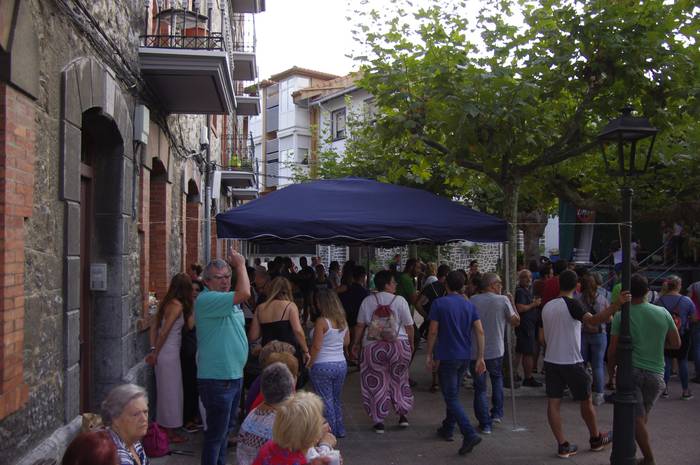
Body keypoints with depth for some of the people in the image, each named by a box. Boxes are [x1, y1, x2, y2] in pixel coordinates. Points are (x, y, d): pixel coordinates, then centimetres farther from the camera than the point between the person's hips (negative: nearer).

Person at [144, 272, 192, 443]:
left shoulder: (166, 303, 8)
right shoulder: (178, 306, -16)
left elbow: (154, 327, 9)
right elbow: (164, 331, -18)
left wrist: (153, 350, 10)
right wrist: (155, 353, -9)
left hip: (163, 352, 8)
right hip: (170, 353, -8)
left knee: (164, 390, 17)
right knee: (172, 391, 2)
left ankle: (163, 426, 28)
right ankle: (170, 432, 12)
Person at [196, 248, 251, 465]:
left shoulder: (228, 301, 13)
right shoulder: (206, 299, -20)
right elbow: (244, 294, -29)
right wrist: (241, 265, -19)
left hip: (234, 375, 10)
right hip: (217, 380, -10)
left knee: (226, 429, 22)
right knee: (216, 433, -1)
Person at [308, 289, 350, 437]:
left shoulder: (322, 321, -15)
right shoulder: (342, 320, 4)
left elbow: (316, 346, -17)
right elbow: (346, 342, 14)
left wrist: (309, 364, -8)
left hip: (323, 365, -6)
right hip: (341, 364, 6)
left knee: (326, 400, 3)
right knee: (336, 399, 18)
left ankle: (330, 432, 6)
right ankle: (339, 430, 23)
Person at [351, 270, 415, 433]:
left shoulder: (367, 301, -1)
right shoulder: (400, 300, -6)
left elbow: (360, 325, 0)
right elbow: (409, 326, -3)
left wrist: (356, 344, 10)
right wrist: (411, 344, 10)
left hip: (373, 346, 1)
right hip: (399, 344, -1)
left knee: (376, 383, 9)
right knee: (399, 380, 18)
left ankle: (379, 421, 11)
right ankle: (403, 415, 20)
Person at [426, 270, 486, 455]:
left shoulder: (439, 303, -8)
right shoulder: (469, 305, 5)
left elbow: (433, 331, -11)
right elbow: (479, 331, -2)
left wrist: (429, 354, -1)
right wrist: (480, 357, 1)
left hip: (446, 357, -6)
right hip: (465, 357, 6)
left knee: (452, 398, -4)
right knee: (453, 394, 21)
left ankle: (470, 434, -18)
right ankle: (447, 429, 33)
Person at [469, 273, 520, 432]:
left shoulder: (473, 300, -1)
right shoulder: (503, 300, -7)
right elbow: (515, 321, 2)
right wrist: (512, 302, 12)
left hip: (475, 351, 1)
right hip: (495, 351, 0)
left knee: (480, 388, 7)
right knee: (497, 379, 27)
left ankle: (485, 423, 7)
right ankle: (497, 413, 23)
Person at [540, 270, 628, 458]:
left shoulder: (547, 306, 6)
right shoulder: (571, 304, -13)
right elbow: (593, 320, -32)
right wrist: (616, 305, -39)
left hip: (551, 361, 5)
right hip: (572, 362, -5)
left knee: (553, 403, 4)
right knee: (586, 401, 12)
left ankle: (563, 445, 6)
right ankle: (596, 439, 28)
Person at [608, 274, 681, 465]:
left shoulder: (621, 316, -6)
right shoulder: (663, 313, 0)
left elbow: (613, 350, -4)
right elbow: (676, 343, 8)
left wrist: (611, 368, 13)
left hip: (630, 370, -3)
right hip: (655, 373, 3)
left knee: (637, 417, 4)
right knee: (643, 414, 19)